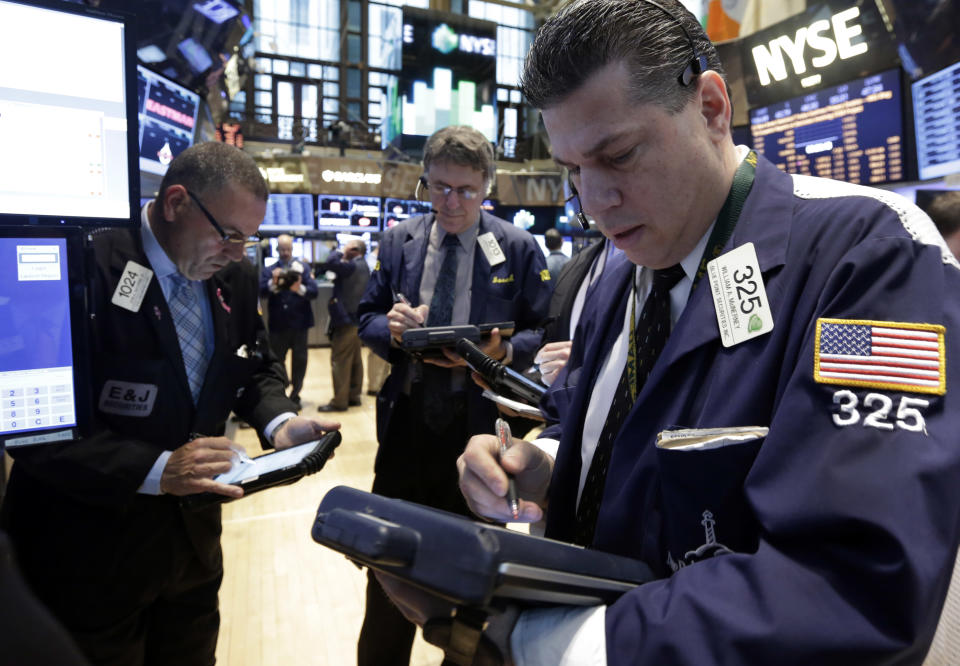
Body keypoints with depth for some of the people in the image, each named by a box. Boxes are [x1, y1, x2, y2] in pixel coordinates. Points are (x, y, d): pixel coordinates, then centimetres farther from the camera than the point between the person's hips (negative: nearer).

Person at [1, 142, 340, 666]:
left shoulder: (235, 278, 0)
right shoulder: (85, 268, -22)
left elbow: (258, 367, 10)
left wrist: (277, 421, -10)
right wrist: (155, 470, -29)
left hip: (193, 534, 6)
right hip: (91, 548, -5)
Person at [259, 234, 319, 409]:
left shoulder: (303, 268, 5)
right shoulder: (268, 270, 8)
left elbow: (314, 291, -7)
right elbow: (262, 291, -8)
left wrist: (300, 289, -26)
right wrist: (273, 283, -26)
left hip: (299, 323, 0)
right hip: (277, 324, 0)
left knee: (299, 361, 5)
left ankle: (295, 396, 18)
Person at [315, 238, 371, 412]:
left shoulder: (352, 266, -16)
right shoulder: (363, 267, 15)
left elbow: (331, 262, -28)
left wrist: (340, 252, -10)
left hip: (345, 321, -10)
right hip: (356, 320, 10)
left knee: (339, 360, -6)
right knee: (355, 360, 13)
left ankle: (339, 401, -3)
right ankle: (354, 396, 20)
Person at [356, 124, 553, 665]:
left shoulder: (519, 248, -2)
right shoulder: (398, 241, 6)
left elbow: (543, 333, -1)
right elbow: (368, 318, 9)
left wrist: (501, 351, -20)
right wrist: (391, 327, -13)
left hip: (478, 424, -2)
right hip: (406, 418, 2)